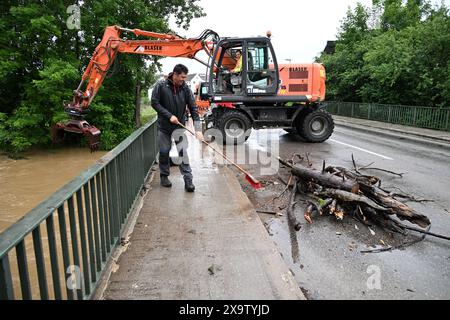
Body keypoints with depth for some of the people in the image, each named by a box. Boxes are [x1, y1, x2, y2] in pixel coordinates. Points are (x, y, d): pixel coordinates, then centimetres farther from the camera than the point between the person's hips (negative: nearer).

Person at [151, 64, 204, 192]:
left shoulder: (185, 89, -6)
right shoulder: (161, 86, -10)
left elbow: (193, 108, -9)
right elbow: (154, 103, -8)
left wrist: (198, 129, -17)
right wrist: (169, 115, -18)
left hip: (180, 126, 1)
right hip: (164, 126, 0)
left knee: (183, 152, -4)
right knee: (164, 152, 7)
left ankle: (188, 179, 1)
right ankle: (164, 176, 26)